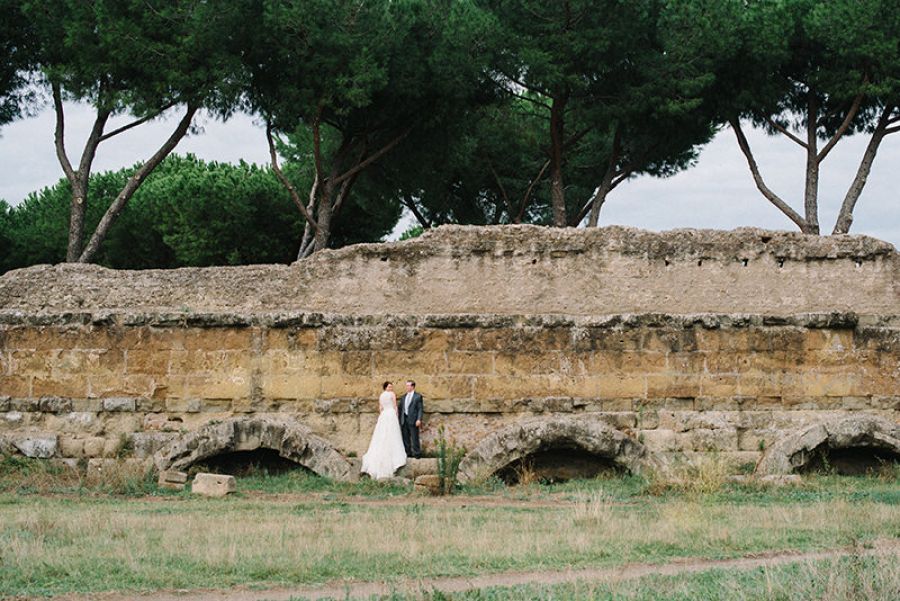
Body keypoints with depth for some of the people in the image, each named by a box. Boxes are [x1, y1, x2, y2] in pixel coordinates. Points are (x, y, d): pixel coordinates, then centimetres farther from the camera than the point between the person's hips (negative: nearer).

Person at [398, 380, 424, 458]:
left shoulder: (418, 396, -1)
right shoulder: (404, 396, 16)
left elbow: (420, 409, -5)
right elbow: (401, 408, 18)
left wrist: (419, 419, -14)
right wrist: (400, 419, 13)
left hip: (413, 420, -6)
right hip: (404, 419, 6)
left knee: (414, 437, -4)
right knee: (405, 438, 7)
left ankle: (417, 453, 2)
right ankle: (407, 453, 14)